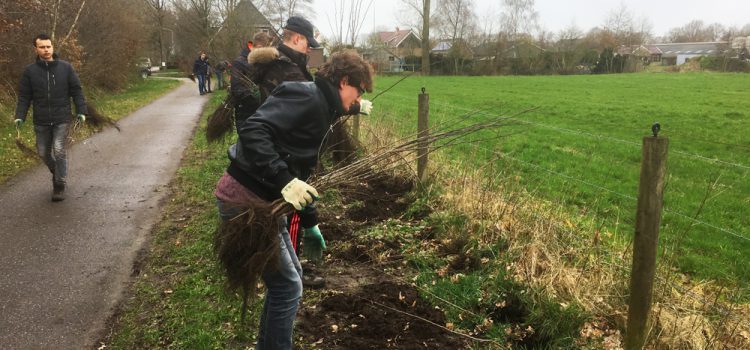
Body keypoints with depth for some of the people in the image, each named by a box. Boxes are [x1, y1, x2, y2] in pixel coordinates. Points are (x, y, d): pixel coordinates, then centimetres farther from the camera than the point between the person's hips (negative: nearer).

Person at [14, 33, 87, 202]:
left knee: (59, 151, -9)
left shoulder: (65, 67, -2)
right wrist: (20, 116, -6)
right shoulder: (30, 70, 0)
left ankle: (60, 185, 4)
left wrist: (81, 111, -7)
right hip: (41, 121, 2)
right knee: (44, 153, 10)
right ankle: (56, 172, 38)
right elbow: (24, 96, 3)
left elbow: (76, 91, 0)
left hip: (62, 119, -2)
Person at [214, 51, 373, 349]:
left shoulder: (321, 109, 17)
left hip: (263, 200, 10)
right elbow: (252, 132, -28)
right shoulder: (306, 97, -14)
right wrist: (284, 181, -33)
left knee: (289, 275, 20)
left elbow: (299, 170, 23)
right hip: (244, 199, -10)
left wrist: (310, 223, 27)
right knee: (288, 285, -3)